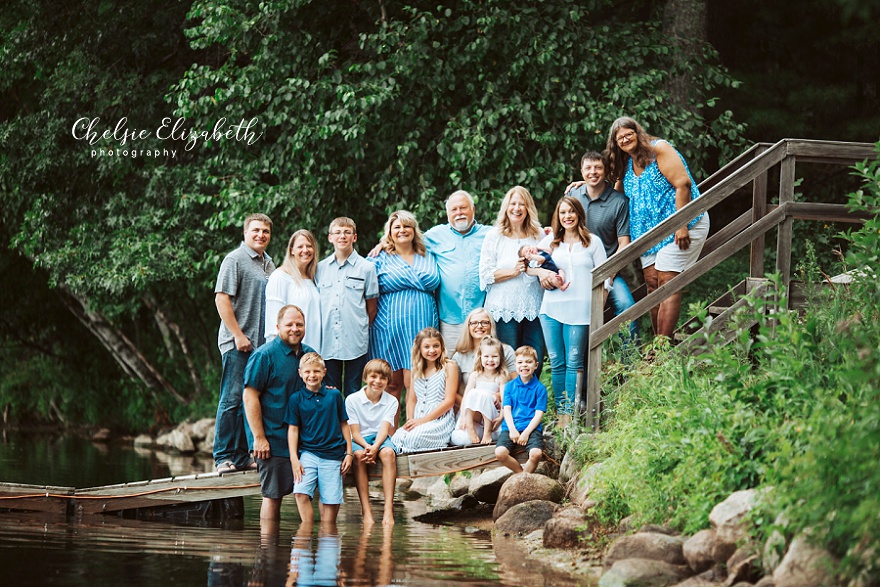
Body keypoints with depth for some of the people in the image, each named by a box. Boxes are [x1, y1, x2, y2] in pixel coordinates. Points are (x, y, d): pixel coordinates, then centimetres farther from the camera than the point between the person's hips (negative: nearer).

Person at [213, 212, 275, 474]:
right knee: (232, 399, -6)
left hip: (261, 343, 7)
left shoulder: (268, 263, 17)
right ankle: (224, 457, -2)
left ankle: (242, 456, 13)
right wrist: (238, 335, -16)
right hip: (237, 344, -7)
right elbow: (222, 299, -13)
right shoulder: (235, 260, -7)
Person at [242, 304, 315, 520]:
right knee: (273, 495, -4)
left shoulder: (309, 354, 11)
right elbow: (250, 396, -11)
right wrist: (259, 437, -15)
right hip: (273, 439, -6)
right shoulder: (265, 355, -9)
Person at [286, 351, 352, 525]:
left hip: (333, 455, 1)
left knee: (331, 501, -4)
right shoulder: (296, 399, 4)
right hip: (308, 453, -1)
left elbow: (344, 425, 13)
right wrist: (294, 458, -5)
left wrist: (349, 453, 9)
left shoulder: (334, 395, 7)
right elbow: (293, 429, 4)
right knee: (301, 492, -21)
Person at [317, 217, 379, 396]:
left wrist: (362, 329, 5)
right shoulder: (320, 268, 10)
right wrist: (318, 329, 6)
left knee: (353, 394, 2)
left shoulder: (366, 268, 2)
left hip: (355, 341, -2)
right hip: (328, 342, 2)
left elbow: (371, 307, 7)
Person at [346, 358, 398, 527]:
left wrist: (375, 447, -29)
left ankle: (389, 509, -42)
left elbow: (384, 428, -10)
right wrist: (366, 446, -27)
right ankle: (366, 511, -40)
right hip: (359, 440, -1)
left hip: (381, 439, 1)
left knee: (388, 453, -34)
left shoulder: (391, 401, 4)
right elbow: (355, 432, -6)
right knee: (359, 455, -36)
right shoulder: (352, 400, 0)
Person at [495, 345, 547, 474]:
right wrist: (512, 430, -10)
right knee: (500, 453, -25)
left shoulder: (540, 388, 4)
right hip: (511, 428, 2)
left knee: (536, 453, -31)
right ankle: (521, 473, -1)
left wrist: (526, 432, -13)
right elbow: (507, 409, 6)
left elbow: (539, 414, -1)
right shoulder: (510, 386, 12)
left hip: (531, 428, -2)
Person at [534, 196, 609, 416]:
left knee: (574, 363, -4)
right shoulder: (549, 241, 15)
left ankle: (570, 412, -2)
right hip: (551, 308, 3)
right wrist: (544, 273, -8)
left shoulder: (593, 242, 8)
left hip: (580, 311, -3)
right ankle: (560, 411, 9)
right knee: (556, 363, 3)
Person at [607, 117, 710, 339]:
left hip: (681, 226, -8)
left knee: (668, 283, -13)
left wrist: (682, 225, -24)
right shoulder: (627, 164, 13)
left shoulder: (658, 149, -10)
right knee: (652, 284, 1)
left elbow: (682, 184, -18)